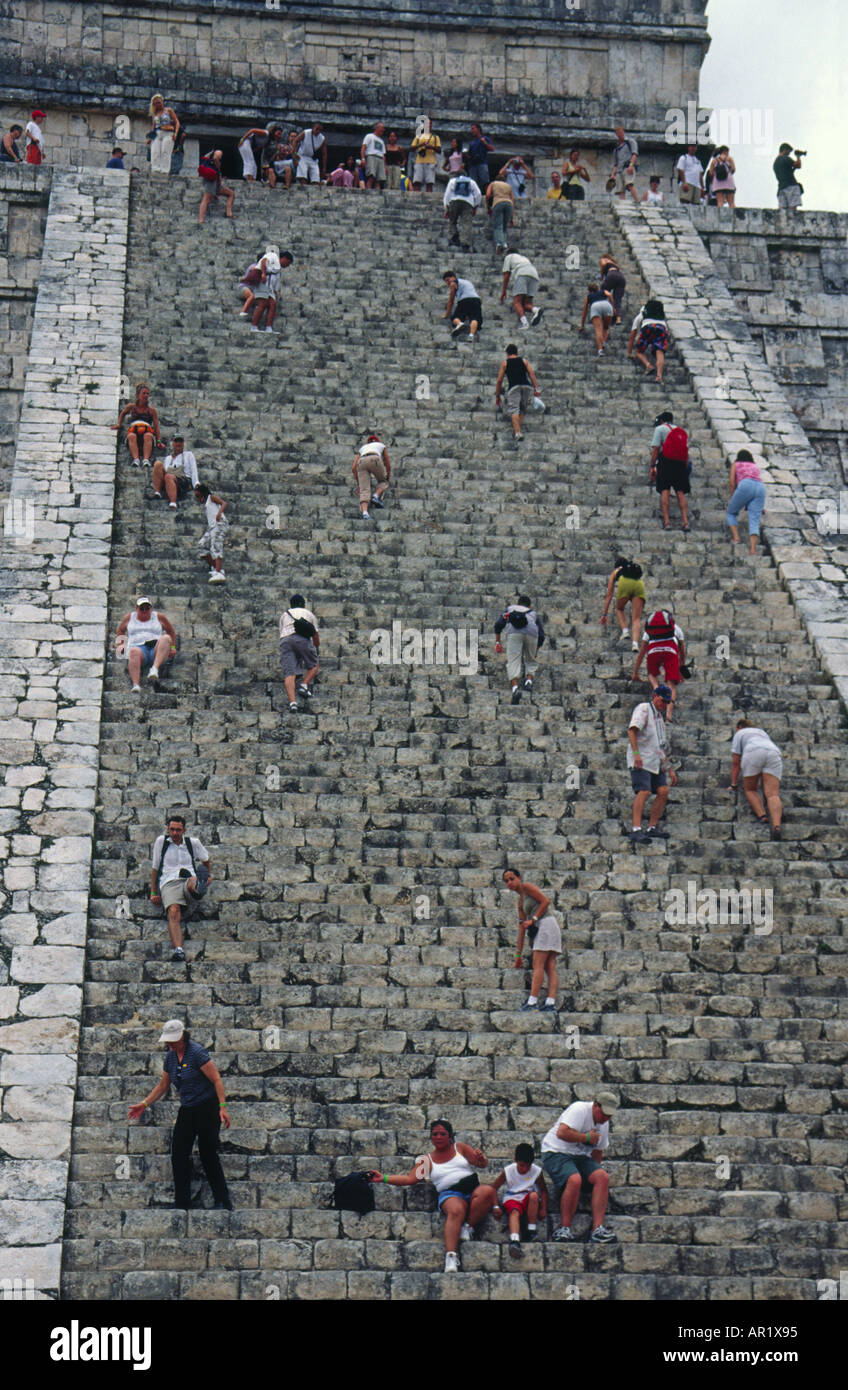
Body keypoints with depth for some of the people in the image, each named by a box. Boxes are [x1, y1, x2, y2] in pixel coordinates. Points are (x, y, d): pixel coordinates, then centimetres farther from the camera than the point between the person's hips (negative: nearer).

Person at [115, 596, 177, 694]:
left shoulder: (159, 617, 19)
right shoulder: (129, 617, 21)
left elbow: (171, 631, 29)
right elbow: (120, 630, 35)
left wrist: (172, 647, 23)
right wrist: (120, 644, 22)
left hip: (156, 650, 0)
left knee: (166, 638, -34)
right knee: (134, 652, -41)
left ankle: (155, 668, -53)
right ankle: (136, 685, -60)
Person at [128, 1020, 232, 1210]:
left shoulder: (197, 1052, -15)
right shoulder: (170, 1056, 8)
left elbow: (216, 1079, -17)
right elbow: (163, 1085, 21)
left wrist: (222, 1107, -23)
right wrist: (144, 1104, 15)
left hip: (207, 1108, -7)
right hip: (186, 1111, 7)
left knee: (208, 1154, -8)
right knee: (178, 1154, 2)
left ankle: (223, 1202, -1)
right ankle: (182, 1203, 10)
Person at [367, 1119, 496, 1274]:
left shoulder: (460, 1148, 21)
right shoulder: (427, 1160, 22)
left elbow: (484, 1164, 12)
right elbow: (410, 1179, 11)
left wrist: (481, 1159, -14)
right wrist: (383, 1178, 1)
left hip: (473, 1187, 1)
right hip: (450, 1193, -1)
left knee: (488, 1191, -36)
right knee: (456, 1210, -39)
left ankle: (468, 1226, -23)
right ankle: (450, 1256, -52)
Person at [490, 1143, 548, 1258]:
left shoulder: (536, 1171, -6)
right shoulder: (508, 1171, -8)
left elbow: (543, 1190, 5)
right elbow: (494, 1188, 0)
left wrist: (543, 1209, -3)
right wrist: (495, 1207, -7)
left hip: (528, 1201, 1)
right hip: (512, 1199, -1)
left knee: (534, 1195, -34)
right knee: (514, 1212, -36)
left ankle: (532, 1229, -20)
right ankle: (514, 1240, -63)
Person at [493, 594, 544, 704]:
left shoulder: (509, 608, 35)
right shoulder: (534, 614, 37)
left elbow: (499, 624, 18)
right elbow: (541, 636, 29)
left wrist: (497, 641, 23)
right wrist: (536, 651, 43)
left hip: (514, 633, -1)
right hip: (531, 633, 1)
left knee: (513, 663, -7)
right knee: (530, 661, 22)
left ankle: (515, 688, -29)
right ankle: (529, 681, -3)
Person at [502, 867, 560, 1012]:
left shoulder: (527, 887, 1)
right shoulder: (521, 901, 24)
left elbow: (546, 901, -11)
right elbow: (521, 928, 22)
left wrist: (533, 920, -12)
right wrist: (518, 954, 20)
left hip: (546, 924, -9)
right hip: (539, 929, 9)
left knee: (538, 965, -13)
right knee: (550, 968, -2)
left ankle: (532, 1002, -18)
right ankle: (551, 1003, -10)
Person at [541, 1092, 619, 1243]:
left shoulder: (604, 1123, 12)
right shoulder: (580, 1110, -15)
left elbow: (598, 1151, 24)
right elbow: (562, 1133, -29)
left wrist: (594, 1171, 11)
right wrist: (587, 1137, -18)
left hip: (581, 1157, 8)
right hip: (556, 1153, -8)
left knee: (603, 1177, -19)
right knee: (575, 1179, -35)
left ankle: (597, 1229, -23)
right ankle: (564, 1229, -22)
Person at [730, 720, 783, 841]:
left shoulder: (739, 734, 27)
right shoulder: (762, 732, 42)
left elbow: (736, 762, 20)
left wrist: (733, 784, 23)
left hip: (753, 754, -3)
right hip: (774, 754, 3)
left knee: (750, 790, 13)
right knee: (772, 795, -10)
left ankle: (762, 816, -14)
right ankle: (776, 825, -36)